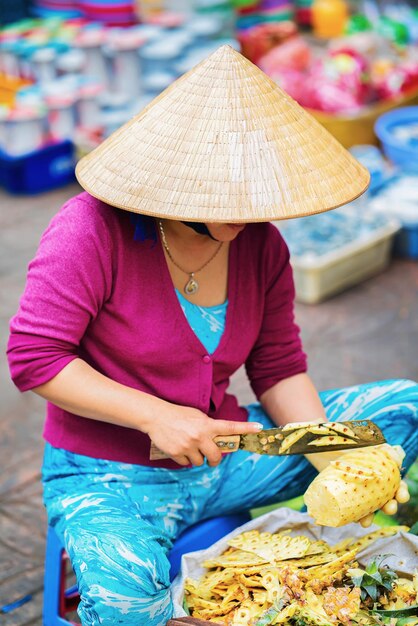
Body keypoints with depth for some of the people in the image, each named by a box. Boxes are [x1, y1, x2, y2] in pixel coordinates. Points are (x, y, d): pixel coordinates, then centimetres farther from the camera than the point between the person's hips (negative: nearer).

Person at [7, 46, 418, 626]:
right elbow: (34, 357, -18)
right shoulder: (94, 229, -18)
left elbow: (279, 367, 5)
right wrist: (154, 415, -24)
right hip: (108, 475, -5)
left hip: (225, 454, 6)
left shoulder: (259, 241, -2)